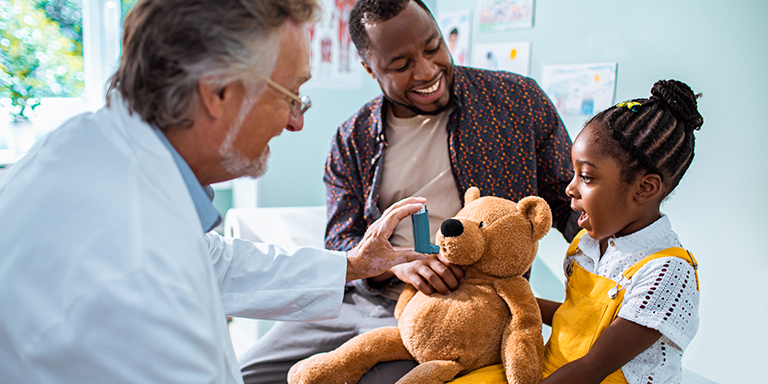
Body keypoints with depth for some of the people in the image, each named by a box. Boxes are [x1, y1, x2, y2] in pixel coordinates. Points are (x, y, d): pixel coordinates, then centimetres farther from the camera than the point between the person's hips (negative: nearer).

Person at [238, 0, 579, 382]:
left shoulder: (517, 99, -1)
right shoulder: (352, 139, 4)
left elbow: (566, 200, 5)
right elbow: (340, 243, 4)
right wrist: (397, 264, -18)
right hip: (358, 301, 4)